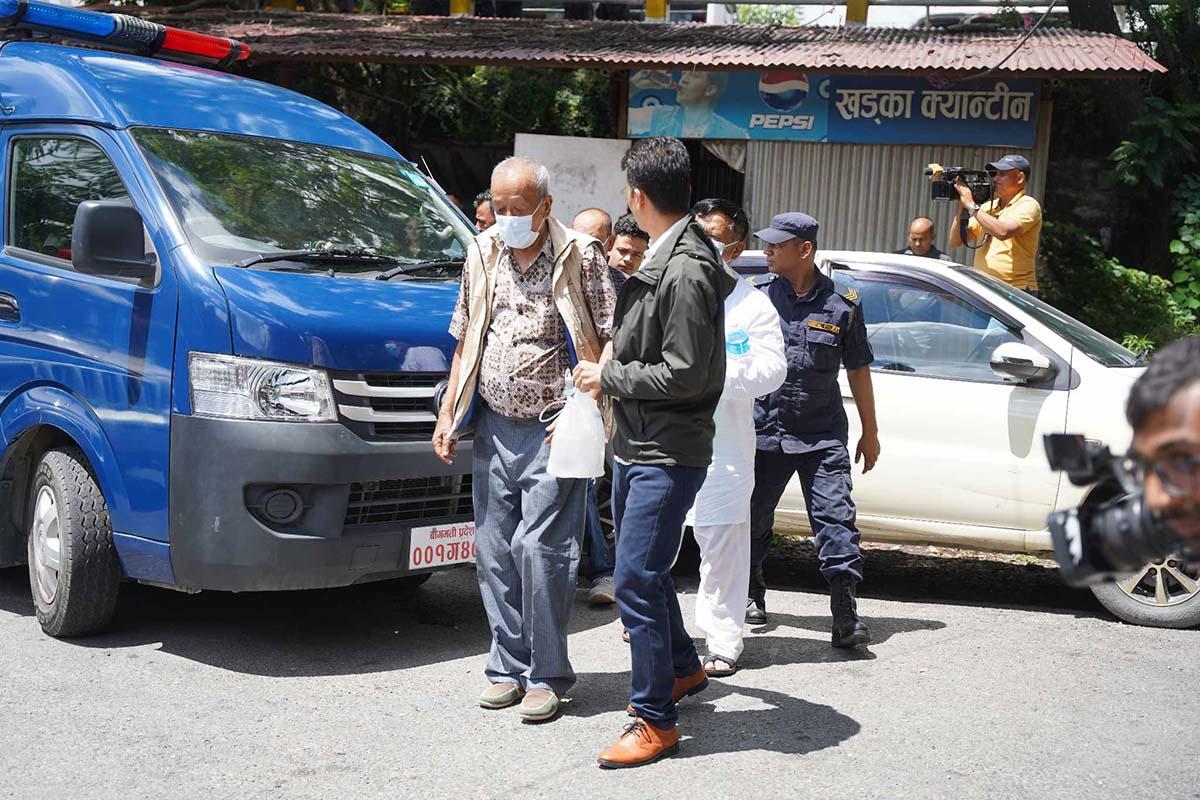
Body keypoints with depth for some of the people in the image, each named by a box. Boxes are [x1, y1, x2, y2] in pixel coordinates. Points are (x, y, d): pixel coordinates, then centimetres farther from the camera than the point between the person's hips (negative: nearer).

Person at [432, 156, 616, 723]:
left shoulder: (580, 257, -4)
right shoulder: (483, 254, 12)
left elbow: (608, 341, -5)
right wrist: (448, 413, 14)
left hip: (553, 430, -5)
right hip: (493, 427, 6)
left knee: (540, 549, -9)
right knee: (494, 550, 8)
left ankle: (547, 676, 4)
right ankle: (508, 668, 19)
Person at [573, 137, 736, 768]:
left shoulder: (687, 272, -19)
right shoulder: (660, 260, 11)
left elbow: (685, 374, -22)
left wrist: (609, 377, -14)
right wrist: (612, 369, 11)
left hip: (667, 455, -10)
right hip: (636, 446, 10)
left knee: (636, 581, -8)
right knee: (642, 571, 21)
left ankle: (655, 720, 4)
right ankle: (683, 670, 40)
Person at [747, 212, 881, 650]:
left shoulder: (841, 306, 1)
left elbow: (858, 369, 8)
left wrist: (870, 431, 10)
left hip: (823, 436, -2)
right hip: (764, 432, 2)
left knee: (836, 519, -8)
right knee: (753, 519, 11)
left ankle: (845, 614, -6)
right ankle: (751, 595, 31)